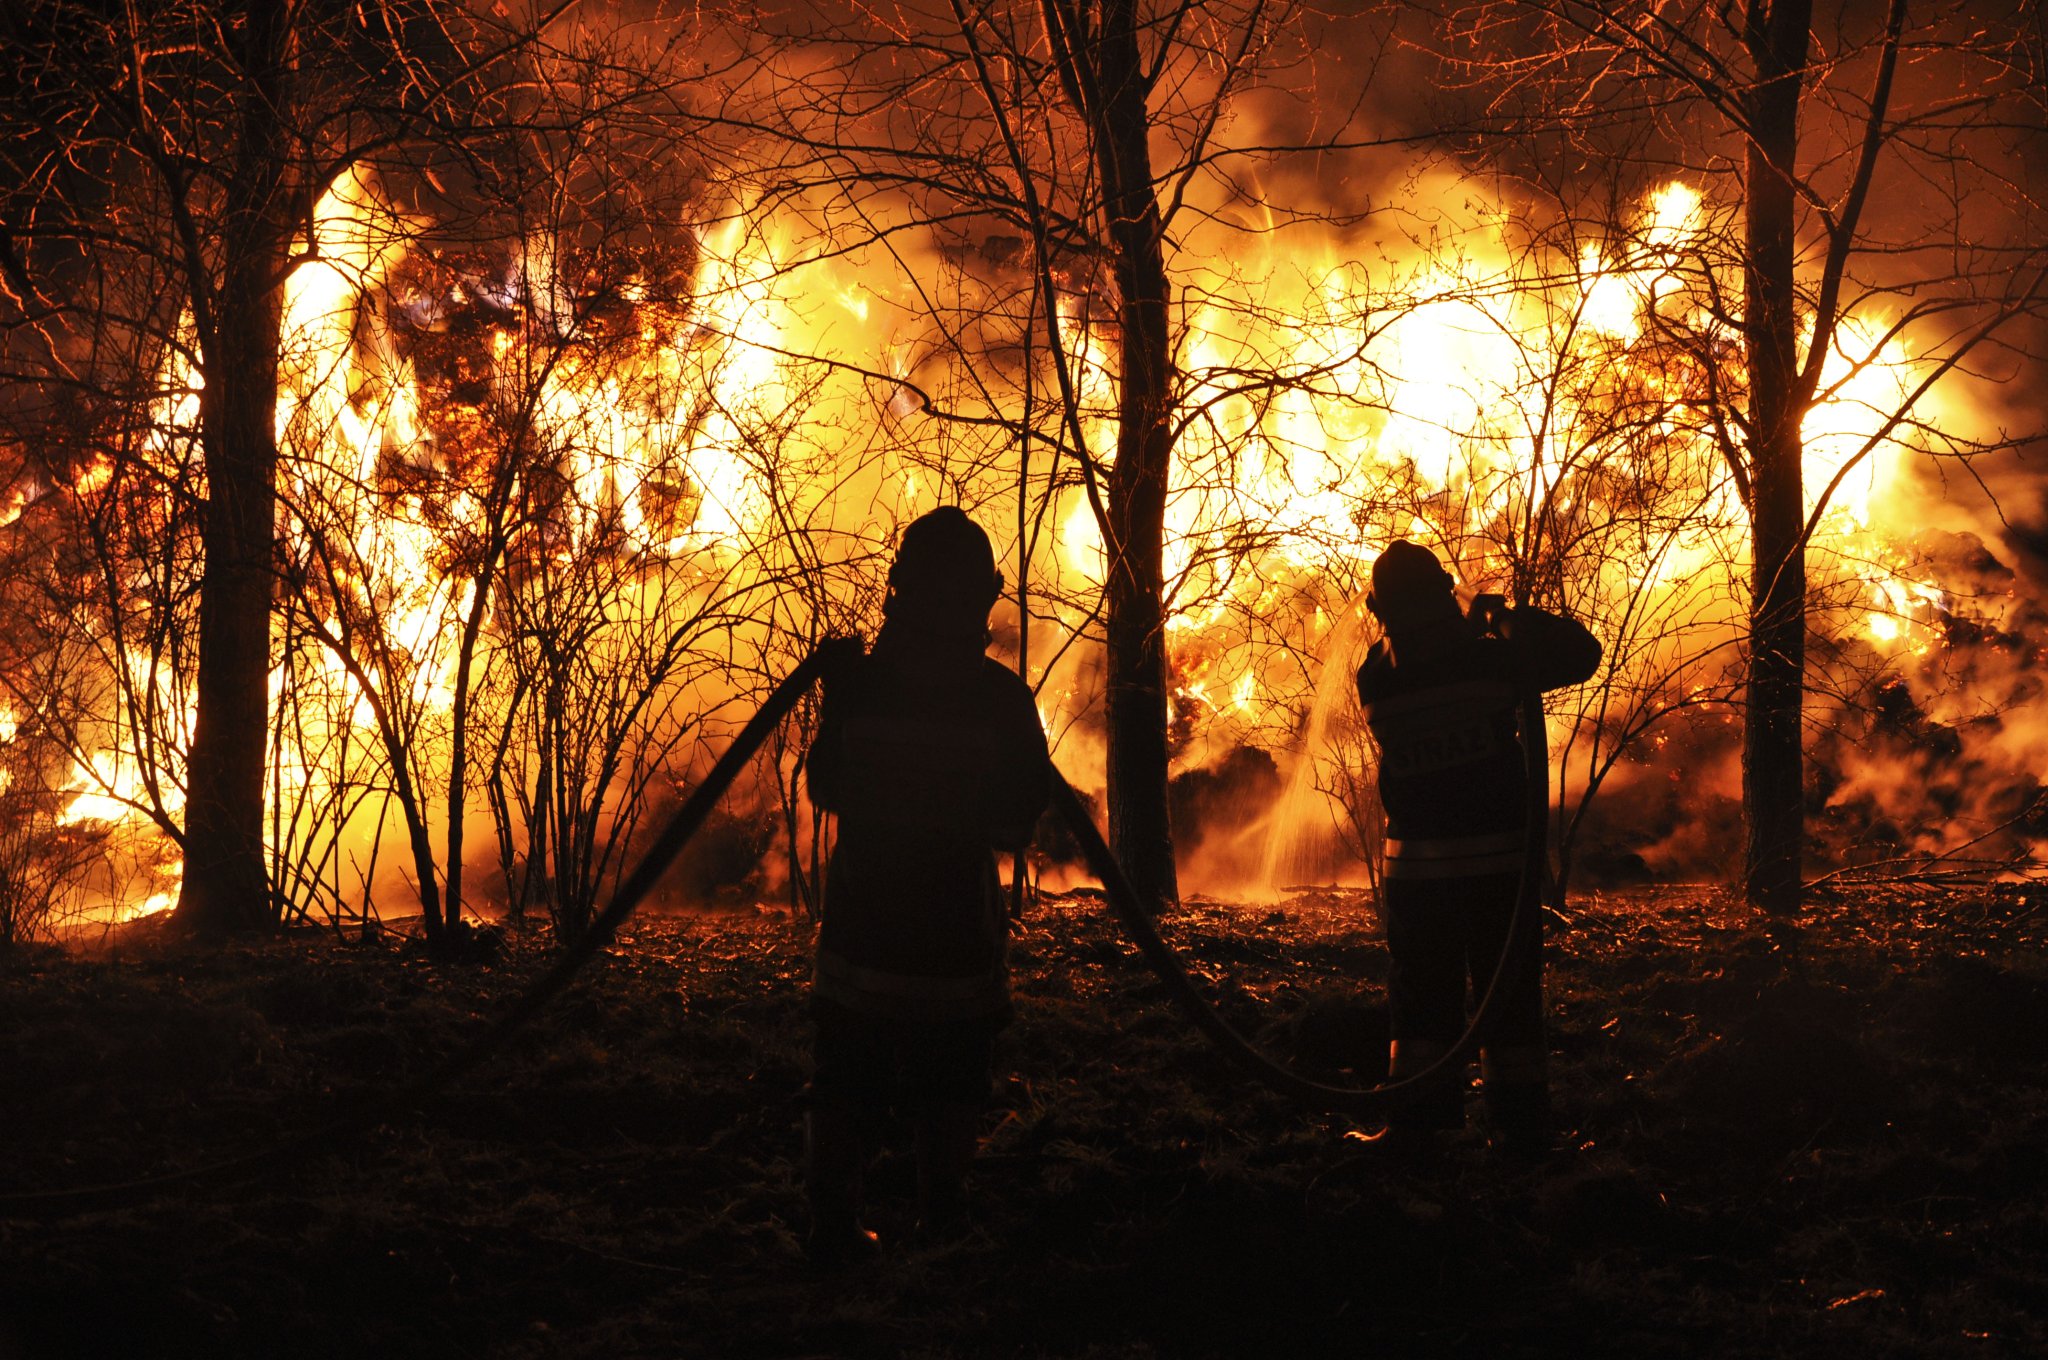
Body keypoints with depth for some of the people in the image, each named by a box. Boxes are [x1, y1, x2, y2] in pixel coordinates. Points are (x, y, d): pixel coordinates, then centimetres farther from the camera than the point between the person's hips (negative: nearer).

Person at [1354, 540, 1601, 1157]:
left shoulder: (1376, 680, -7)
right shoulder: (1491, 659, -12)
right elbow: (1580, 652, 1)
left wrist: (1477, 628, 17)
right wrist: (1507, 617, 9)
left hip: (1415, 867, 1)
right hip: (1500, 859, -1)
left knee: (1420, 996, 12)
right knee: (1510, 996, 8)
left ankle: (1417, 1123, 9)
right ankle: (1520, 1127, 9)